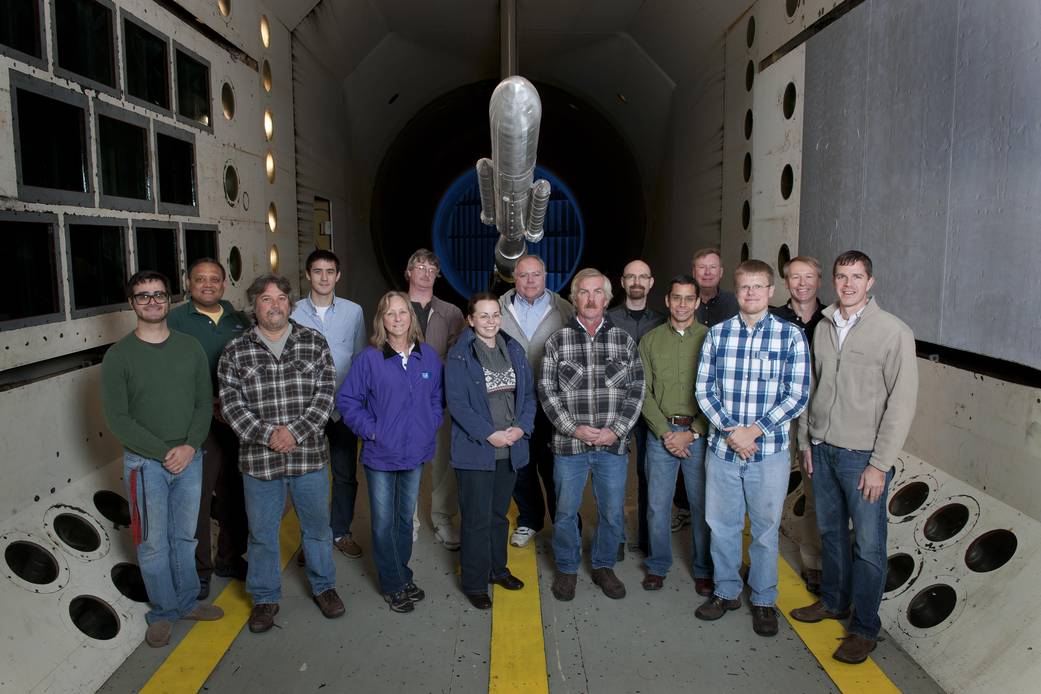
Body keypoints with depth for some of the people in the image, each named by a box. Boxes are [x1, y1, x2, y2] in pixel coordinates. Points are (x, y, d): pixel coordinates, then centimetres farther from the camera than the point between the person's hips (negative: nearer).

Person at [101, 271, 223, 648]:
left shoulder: (190, 348, 3)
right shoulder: (118, 355, -7)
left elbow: (204, 403, 3)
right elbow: (117, 418, -10)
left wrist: (189, 446, -11)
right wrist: (163, 452, -15)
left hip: (189, 459, 3)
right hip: (145, 462, -3)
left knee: (185, 536, 15)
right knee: (154, 543, 8)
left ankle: (188, 601, 32)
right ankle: (163, 611, 25)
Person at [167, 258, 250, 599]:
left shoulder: (239, 321, 10)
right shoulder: (175, 320, -3)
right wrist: (209, 405, -14)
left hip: (238, 422, 4)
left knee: (234, 494, 13)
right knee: (197, 497, 2)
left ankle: (230, 558, 30)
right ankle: (199, 568, 18)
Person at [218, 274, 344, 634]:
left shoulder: (314, 343, 1)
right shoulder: (236, 351, 0)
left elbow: (325, 393, -4)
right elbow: (231, 403, -5)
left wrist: (295, 432, -15)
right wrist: (267, 435, -17)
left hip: (309, 455, 1)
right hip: (259, 459, 0)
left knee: (317, 526, 15)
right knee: (262, 533, 13)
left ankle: (323, 586, 36)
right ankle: (265, 598, 32)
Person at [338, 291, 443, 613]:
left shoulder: (428, 355, 0)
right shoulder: (369, 358, -11)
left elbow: (437, 396, 12)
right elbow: (346, 399, -7)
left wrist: (431, 426, 1)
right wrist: (370, 430, -12)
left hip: (416, 453, 3)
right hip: (380, 454, -3)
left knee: (405, 518, 17)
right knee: (383, 523, 5)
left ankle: (402, 576, 34)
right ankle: (393, 585, 21)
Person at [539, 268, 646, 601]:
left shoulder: (624, 340, 4)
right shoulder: (557, 341, 0)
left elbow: (636, 389, 2)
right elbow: (547, 391, -2)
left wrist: (616, 430, -9)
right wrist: (574, 428, -11)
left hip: (613, 444, 1)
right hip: (569, 444, -1)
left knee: (612, 512, 11)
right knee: (566, 511, 10)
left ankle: (604, 566, 32)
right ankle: (567, 568, 30)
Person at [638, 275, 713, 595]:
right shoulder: (650, 340, 5)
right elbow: (644, 393, 2)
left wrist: (692, 433, -10)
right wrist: (665, 433, -7)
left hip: (700, 433, -1)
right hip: (661, 432, 1)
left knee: (702, 505, 6)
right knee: (657, 505, 7)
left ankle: (703, 570, 23)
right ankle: (657, 566, 25)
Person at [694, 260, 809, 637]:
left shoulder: (791, 335, -4)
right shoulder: (717, 333, 2)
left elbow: (797, 395, -7)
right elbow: (703, 389, 0)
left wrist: (755, 431, -15)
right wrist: (729, 431, -12)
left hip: (769, 450, -2)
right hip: (722, 447, 2)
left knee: (765, 528, 11)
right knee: (721, 524, 13)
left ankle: (764, 600, 29)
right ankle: (726, 591, 33)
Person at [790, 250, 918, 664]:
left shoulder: (893, 332, -10)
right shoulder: (823, 328, 7)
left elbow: (902, 401, -12)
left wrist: (880, 464, -14)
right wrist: (807, 441, 11)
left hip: (863, 455, -5)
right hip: (822, 449, 5)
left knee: (868, 545, 3)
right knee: (831, 531, 18)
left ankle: (864, 629, 17)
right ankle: (833, 602, 36)